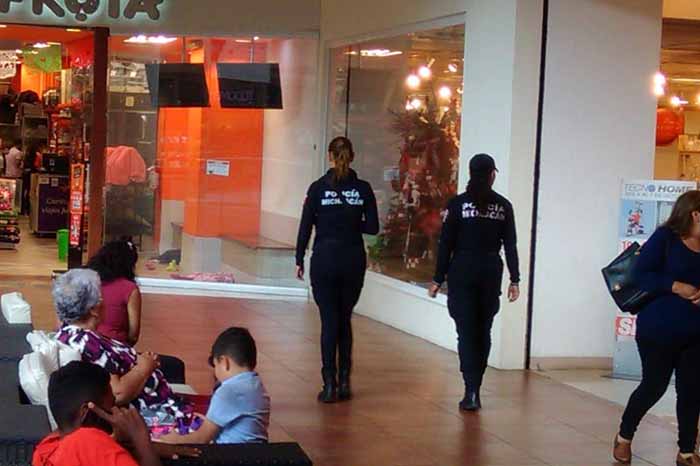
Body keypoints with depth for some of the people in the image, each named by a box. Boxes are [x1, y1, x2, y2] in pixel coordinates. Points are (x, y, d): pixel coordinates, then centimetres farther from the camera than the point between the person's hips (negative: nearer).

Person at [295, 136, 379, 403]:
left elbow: (305, 227, -4)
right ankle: (344, 381, 15)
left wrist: (299, 260, 6)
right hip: (354, 261, 2)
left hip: (324, 260, -2)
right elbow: (372, 227, -1)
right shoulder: (363, 189, -1)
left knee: (329, 321, 2)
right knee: (344, 320, 15)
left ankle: (330, 385, -2)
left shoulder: (318, 188, -6)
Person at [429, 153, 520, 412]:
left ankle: (472, 392, -10)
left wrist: (438, 279, 1)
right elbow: (510, 245, 1)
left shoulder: (457, 204, -5)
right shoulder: (503, 206, 1)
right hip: (491, 271, 2)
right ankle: (474, 388, 18)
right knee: (483, 331, 13)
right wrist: (514, 280, 7)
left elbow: (446, 244, -5)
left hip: (462, 270, -2)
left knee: (467, 332, -1)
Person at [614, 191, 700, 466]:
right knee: (654, 386, 5)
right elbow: (640, 275, -13)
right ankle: (624, 437, 28)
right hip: (658, 330, -5)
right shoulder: (666, 237, -10)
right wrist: (676, 286, -21)